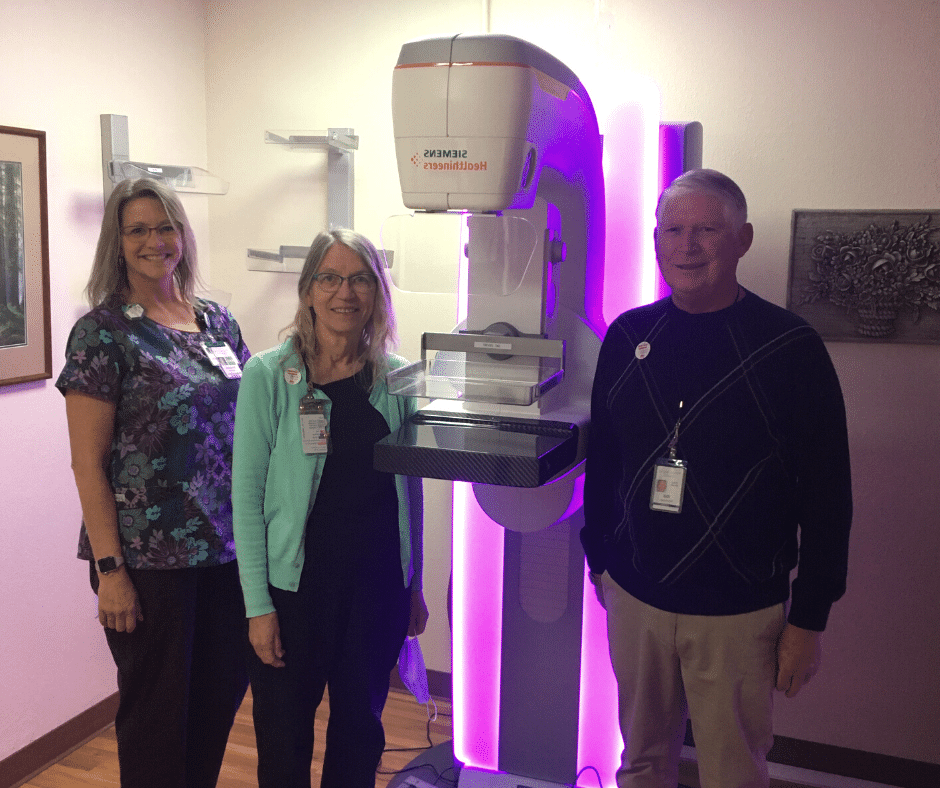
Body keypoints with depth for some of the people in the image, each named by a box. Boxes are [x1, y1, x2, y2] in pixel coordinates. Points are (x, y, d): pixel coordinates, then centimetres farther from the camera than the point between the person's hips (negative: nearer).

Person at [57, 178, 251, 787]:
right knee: (158, 709, 9)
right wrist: (110, 569, -14)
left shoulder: (218, 322, 9)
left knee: (224, 692, 16)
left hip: (227, 547, 5)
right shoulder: (104, 332, -8)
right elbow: (88, 463, -10)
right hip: (149, 555, -5)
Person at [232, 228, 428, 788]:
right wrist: (259, 605, -10)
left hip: (379, 585, 3)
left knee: (360, 731, 16)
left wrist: (414, 585, 10)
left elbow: (409, 490, 9)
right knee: (285, 741, 11)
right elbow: (248, 496, -8)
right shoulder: (268, 375, -8)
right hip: (295, 584, -2)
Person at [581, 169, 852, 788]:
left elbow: (827, 497, -8)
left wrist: (809, 619, -7)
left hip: (739, 614, -3)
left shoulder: (791, 349, -10)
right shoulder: (628, 337, 1)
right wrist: (599, 558, 12)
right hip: (634, 598, 3)